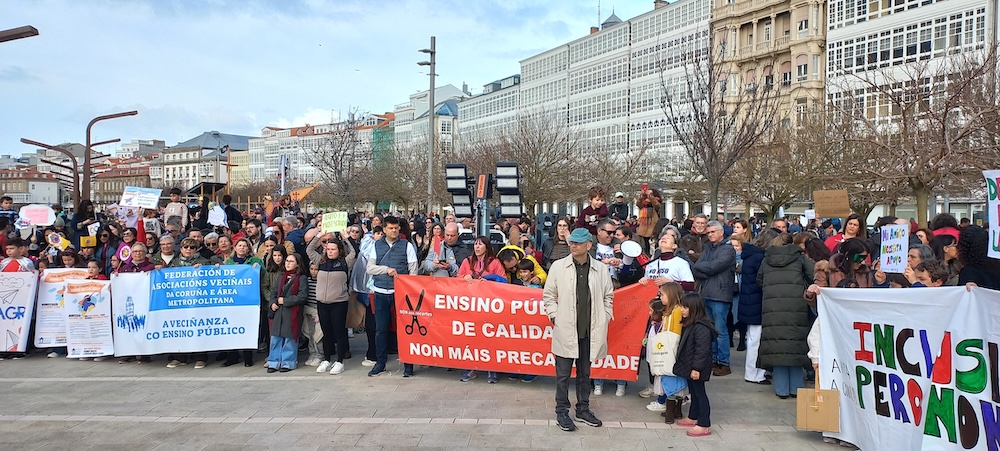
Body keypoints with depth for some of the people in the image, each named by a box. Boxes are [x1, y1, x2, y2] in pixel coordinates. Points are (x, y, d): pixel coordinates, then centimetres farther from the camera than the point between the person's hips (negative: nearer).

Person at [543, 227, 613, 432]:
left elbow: (608, 296, 12)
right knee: (563, 374, 5)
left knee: (585, 372, 16)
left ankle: (583, 409, 30)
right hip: (566, 330, -2)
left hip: (590, 331, 2)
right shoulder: (558, 266, -3)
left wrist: (604, 318, 5)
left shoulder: (601, 269, 1)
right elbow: (548, 295, 4)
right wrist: (554, 316, -3)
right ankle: (562, 412, 18)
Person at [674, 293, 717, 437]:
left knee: (700, 393, -2)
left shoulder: (701, 327, -24)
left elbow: (702, 350, -26)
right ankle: (693, 417, 34)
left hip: (697, 368, -10)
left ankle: (704, 425, 5)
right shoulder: (688, 324, 9)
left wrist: (697, 368, -25)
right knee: (693, 392, 20)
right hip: (689, 366, 10)